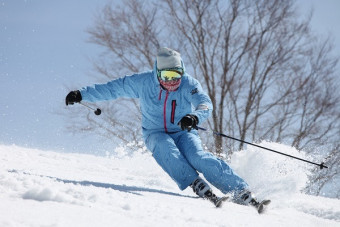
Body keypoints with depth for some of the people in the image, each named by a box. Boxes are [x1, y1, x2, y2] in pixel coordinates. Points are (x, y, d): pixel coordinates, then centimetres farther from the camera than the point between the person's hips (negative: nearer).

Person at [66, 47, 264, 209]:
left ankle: (241, 192, -33)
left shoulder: (190, 84, -14)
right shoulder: (143, 82, -9)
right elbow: (112, 89, 1)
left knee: (198, 157, -31)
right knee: (166, 150, -35)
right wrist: (82, 95, 1)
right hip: (157, 134, 1)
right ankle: (199, 187, -45)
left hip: (184, 133, -1)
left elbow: (205, 104, -29)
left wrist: (195, 117, -52)